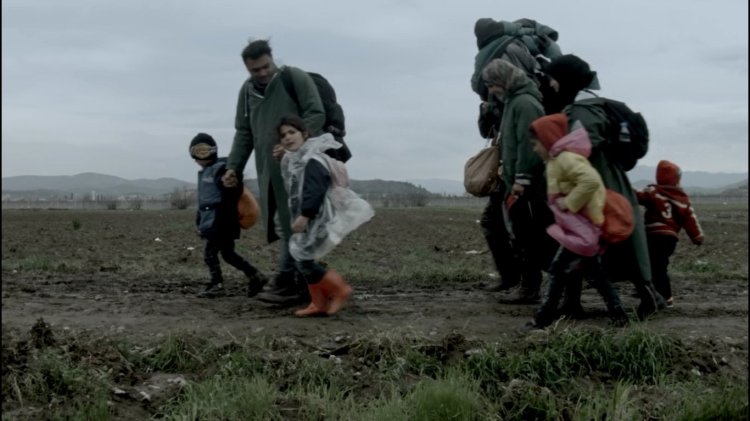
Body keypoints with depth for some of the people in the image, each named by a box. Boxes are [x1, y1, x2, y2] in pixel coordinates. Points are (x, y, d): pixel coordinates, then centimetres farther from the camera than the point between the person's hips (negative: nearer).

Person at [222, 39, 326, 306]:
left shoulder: (295, 78, -4)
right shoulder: (247, 91, 14)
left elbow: (316, 114, -10)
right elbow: (243, 133, 18)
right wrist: (233, 167, 8)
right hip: (268, 170, 6)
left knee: (294, 224, -8)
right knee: (285, 225, 6)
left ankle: (286, 281, -3)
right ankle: (303, 284, 11)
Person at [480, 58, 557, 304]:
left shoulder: (525, 102, -12)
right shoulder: (513, 102, 19)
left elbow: (527, 144, -20)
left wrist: (520, 179, -21)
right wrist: (507, 171, 20)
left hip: (529, 185, -10)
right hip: (518, 184, 10)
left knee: (530, 238, -5)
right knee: (525, 237, 12)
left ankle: (530, 289, -1)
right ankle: (529, 287, 18)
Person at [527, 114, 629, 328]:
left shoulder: (566, 158, -17)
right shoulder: (558, 159, 15)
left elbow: (591, 180, -31)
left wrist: (569, 202, -25)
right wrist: (567, 202, 10)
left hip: (582, 228, -11)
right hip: (582, 227, 11)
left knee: (559, 270, -6)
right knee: (595, 272, 14)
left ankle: (543, 318, -2)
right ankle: (618, 313, 17)